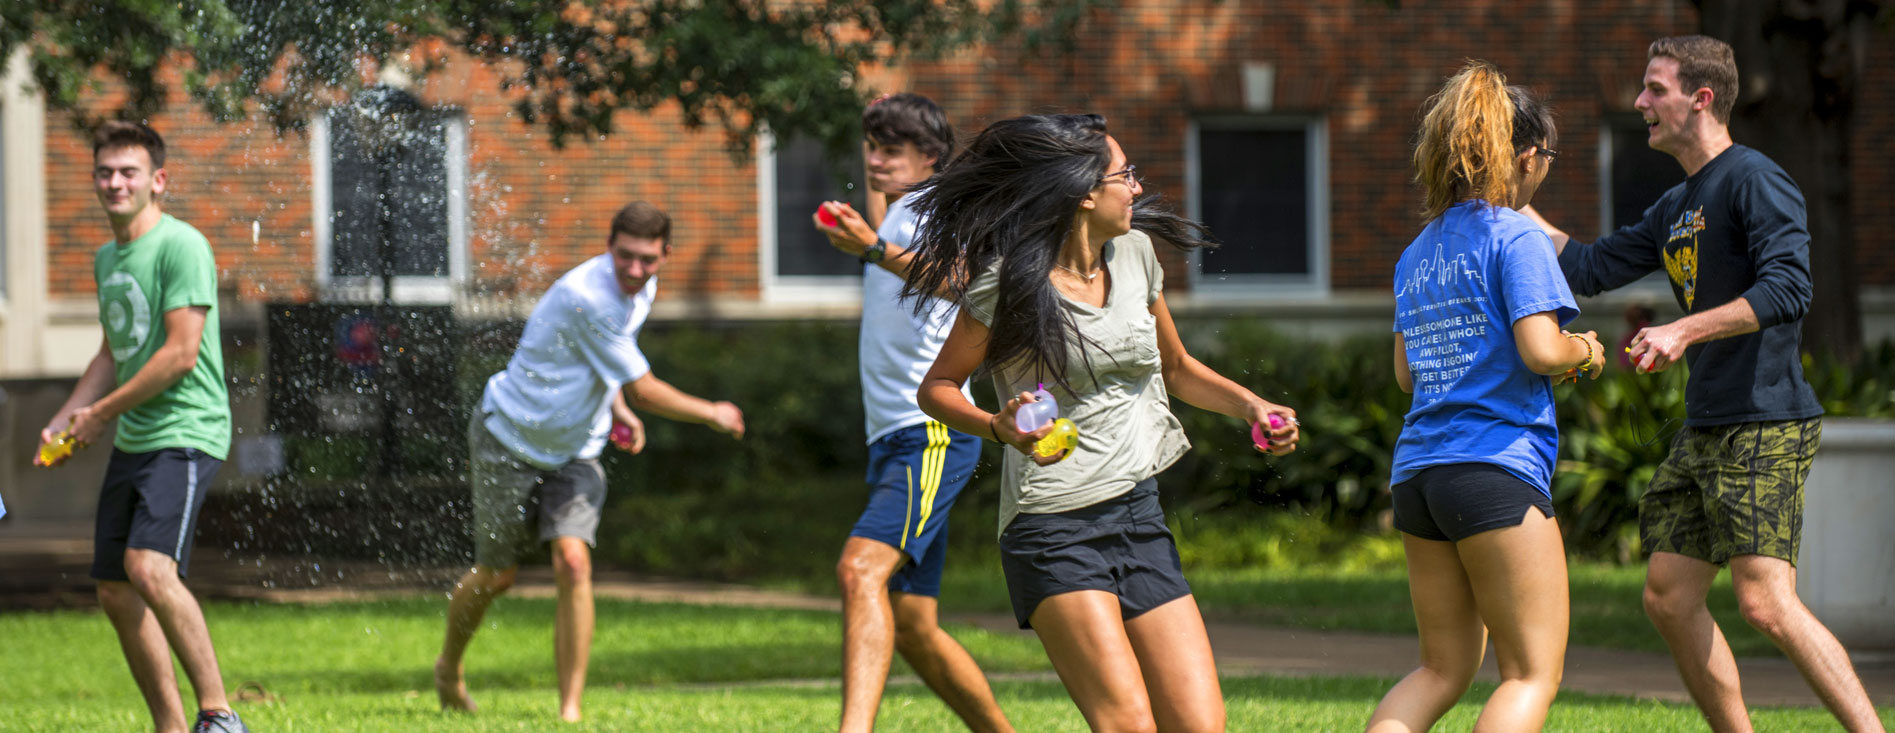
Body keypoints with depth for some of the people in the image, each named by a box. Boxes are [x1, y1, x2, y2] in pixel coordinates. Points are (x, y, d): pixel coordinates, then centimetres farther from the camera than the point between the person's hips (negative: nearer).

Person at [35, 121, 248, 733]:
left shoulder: (181, 246, -12)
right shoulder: (106, 258, 16)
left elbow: (181, 353, -18)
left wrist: (103, 413, -10)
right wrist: (64, 421, 15)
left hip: (185, 434, -9)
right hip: (132, 441, 9)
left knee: (151, 569, -26)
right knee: (116, 592, 7)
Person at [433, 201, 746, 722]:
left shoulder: (643, 288, -3)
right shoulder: (587, 296, -31)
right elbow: (644, 390, -25)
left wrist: (618, 409, 7)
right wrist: (714, 415, -13)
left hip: (575, 450, 5)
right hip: (509, 439, -5)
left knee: (573, 563, -15)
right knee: (496, 576, 7)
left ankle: (571, 708, -14)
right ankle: (449, 669, 37)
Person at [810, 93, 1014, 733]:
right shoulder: (898, 218, 22)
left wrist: (875, 249, -43)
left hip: (933, 435, -11)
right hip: (892, 438, 11)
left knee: (861, 568, -31)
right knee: (913, 628, 11)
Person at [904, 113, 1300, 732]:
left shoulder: (1134, 253, 9)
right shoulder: (1010, 283, -9)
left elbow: (1176, 369, 24)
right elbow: (936, 387, -2)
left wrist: (1249, 404, 8)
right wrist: (999, 427, -21)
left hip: (1139, 517, 7)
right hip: (1055, 526, -7)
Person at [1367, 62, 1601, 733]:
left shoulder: (1417, 253, 17)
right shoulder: (1517, 237, -6)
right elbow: (1541, 350, -16)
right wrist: (1585, 352, 4)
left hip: (1417, 471, 8)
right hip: (1496, 466, -8)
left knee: (1443, 668, 15)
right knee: (1533, 672, -1)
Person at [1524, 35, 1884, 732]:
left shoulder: (1754, 180, -10)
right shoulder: (1675, 208, 18)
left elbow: (1787, 288, -22)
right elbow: (1589, 267, 25)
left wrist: (1683, 331, -26)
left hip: (1765, 428, -10)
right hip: (1705, 431, 10)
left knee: (1767, 603, -18)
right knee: (1669, 597, 7)